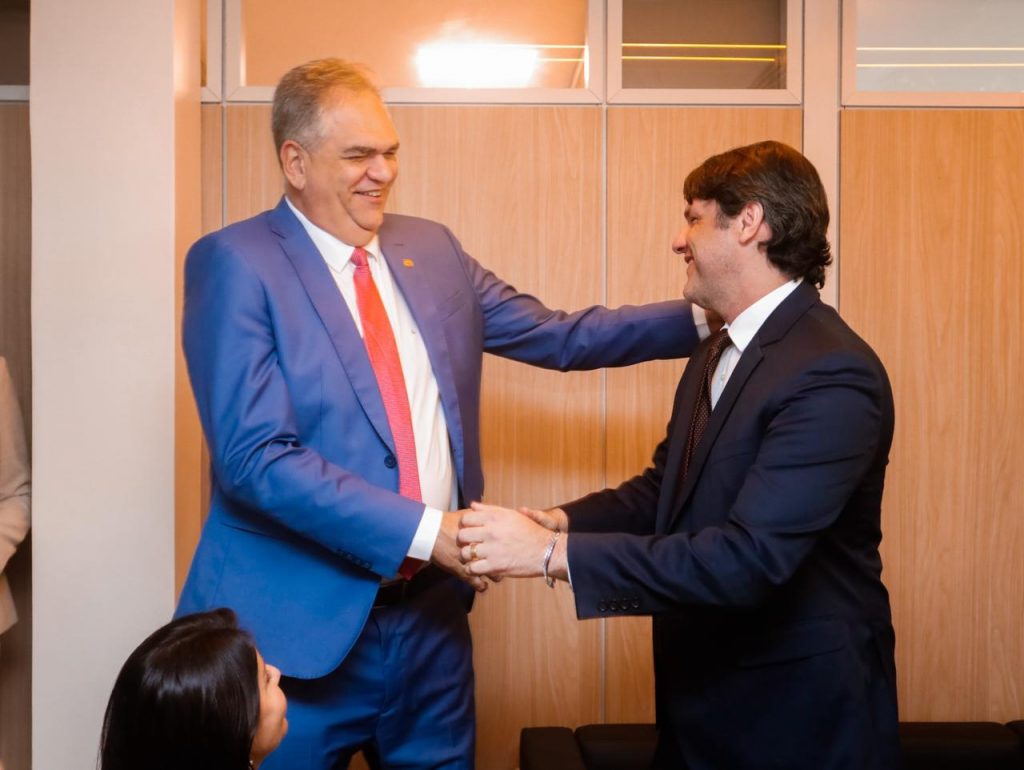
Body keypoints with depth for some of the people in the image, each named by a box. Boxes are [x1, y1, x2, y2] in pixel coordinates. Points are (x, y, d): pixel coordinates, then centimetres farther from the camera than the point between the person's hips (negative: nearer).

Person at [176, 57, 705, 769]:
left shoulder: (431, 248, 8)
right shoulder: (236, 263, -10)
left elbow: (555, 335, 12)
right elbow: (257, 456, -18)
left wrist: (704, 317, 5)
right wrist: (423, 531, -22)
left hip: (431, 611, 5)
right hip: (303, 626, -5)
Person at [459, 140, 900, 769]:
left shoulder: (832, 376, -23)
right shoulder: (715, 355, 7)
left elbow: (747, 559, -30)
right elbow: (664, 489, 9)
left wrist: (554, 552, -28)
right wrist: (557, 520, -10)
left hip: (798, 715, -7)